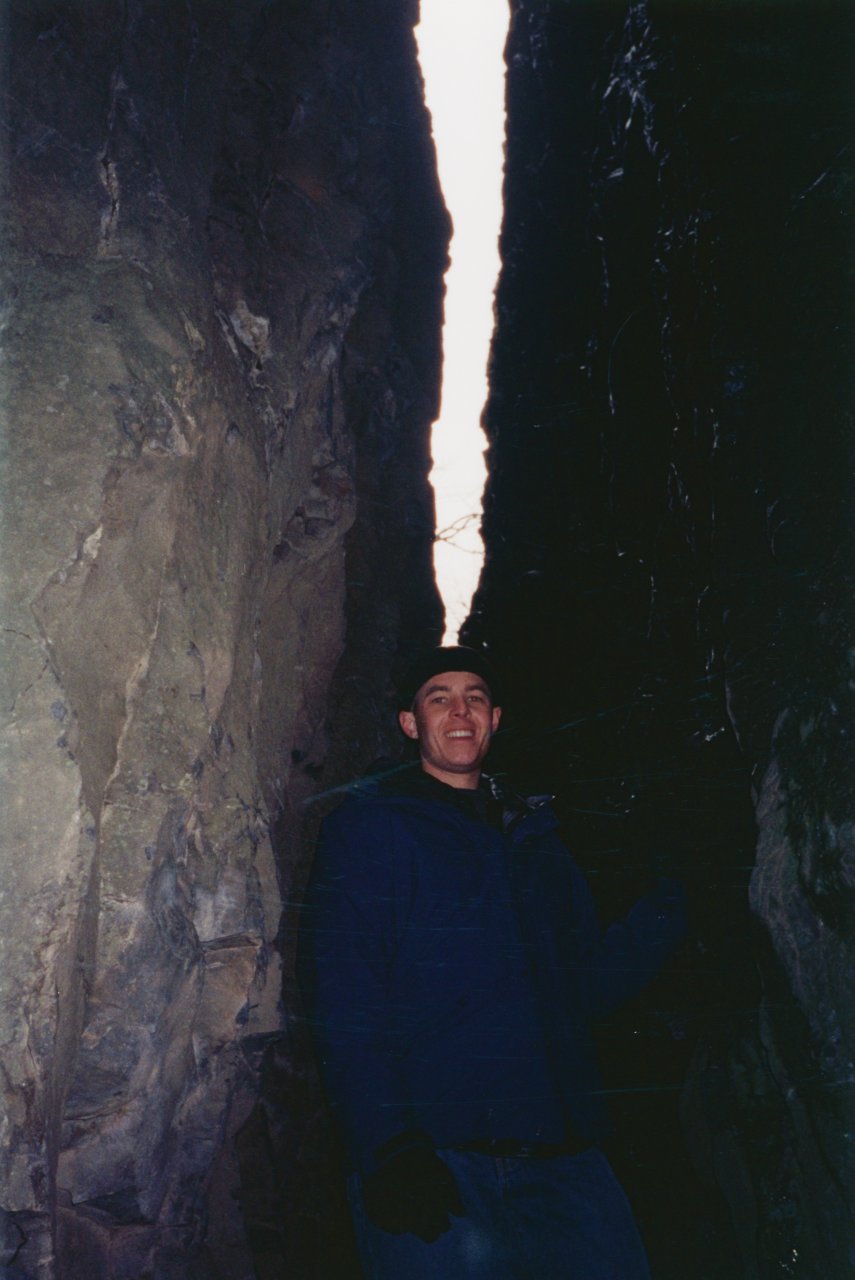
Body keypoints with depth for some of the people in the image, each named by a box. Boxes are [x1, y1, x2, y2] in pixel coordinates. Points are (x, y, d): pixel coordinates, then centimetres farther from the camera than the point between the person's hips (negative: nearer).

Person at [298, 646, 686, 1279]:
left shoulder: (536, 837, 19)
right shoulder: (368, 829, 2)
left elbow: (589, 987, 16)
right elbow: (343, 1002, -8)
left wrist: (670, 907, 4)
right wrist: (389, 1149, -18)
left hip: (561, 1156, 5)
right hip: (432, 1158, -4)